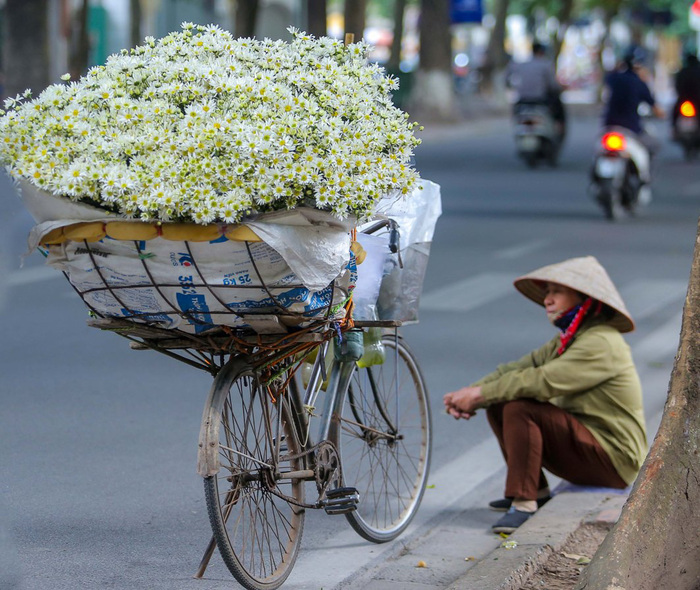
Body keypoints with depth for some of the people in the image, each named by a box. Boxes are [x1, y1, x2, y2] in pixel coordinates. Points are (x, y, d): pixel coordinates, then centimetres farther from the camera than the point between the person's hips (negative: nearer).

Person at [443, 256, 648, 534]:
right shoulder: (567, 340, 14)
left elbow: (542, 382, -26)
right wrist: (469, 393, -10)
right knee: (498, 405, 3)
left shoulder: (601, 344, -19)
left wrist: (479, 394, -20)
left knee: (519, 409, -26)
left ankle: (524, 504, -24)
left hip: (613, 458, -10)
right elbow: (520, 367, 5)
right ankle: (536, 491, 10)